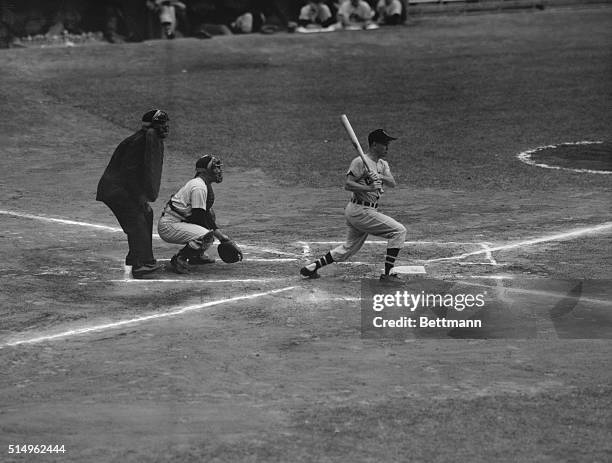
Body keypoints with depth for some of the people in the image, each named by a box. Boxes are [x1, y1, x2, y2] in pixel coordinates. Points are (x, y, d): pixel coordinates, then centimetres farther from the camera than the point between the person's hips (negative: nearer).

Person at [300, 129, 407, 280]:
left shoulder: (383, 164, 15)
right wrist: (369, 187, -28)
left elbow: (392, 183, 0)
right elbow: (347, 184, -18)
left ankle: (312, 267, 19)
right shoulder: (360, 162, -12)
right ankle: (387, 273, -11)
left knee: (348, 248, 15)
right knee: (399, 230, -10)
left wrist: (380, 177, -20)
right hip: (360, 210, -9)